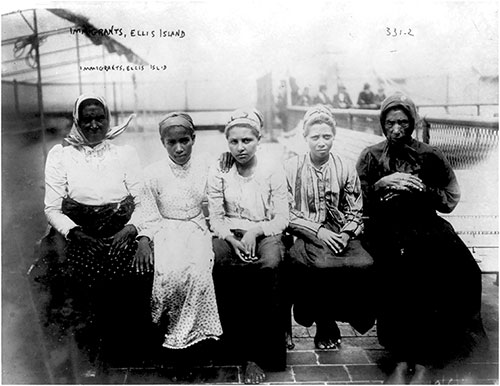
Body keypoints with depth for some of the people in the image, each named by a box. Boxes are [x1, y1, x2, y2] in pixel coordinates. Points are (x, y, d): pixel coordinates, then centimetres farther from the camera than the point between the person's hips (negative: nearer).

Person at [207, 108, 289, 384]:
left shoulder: (273, 172, 2)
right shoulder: (218, 173, 5)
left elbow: (282, 219, -2)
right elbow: (215, 218, 1)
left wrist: (255, 231, -19)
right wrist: (233, 239, -18)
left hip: (264, 234, -1)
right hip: (229, 235, 1)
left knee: (270, 265, -33)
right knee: (220, 262, -32)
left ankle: (258, 354, -22)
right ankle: (237, 347, -20)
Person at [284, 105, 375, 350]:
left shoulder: (345, 169, 12)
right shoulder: (291, 168, 5)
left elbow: (355, 213, 11)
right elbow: (287, 213, -1)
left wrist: (346, 234, -9)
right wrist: (318, 231, -12)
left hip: (340, 236, 3)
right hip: (305, 236, -2)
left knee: (365, 265, -28)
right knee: (321, 266, -34)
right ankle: (324, 324, -6)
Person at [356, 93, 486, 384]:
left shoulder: (430, 156, 12)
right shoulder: (371, 157, 12)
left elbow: (450, 201, 11)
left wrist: (422, 189, -5)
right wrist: (382, 184, -11)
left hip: (425, 225, 1)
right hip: (385, 227, -1)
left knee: (460, 270, -29)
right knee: (401, 265, -34)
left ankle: (425, 360, -20)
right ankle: (403, 358, -22)